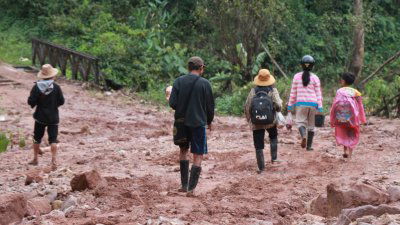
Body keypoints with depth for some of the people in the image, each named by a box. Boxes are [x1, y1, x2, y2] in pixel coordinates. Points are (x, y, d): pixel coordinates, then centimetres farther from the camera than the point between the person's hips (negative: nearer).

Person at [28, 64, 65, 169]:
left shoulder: (37, 87, -9)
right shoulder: (56, 87, -9)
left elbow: (31, 101, -11)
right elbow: (61, 101, -4)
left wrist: (36, 103, 10)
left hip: (40, 117, 1)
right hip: (53, 117, -1)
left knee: (37, 138, 16)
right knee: (53, 139, 1)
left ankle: (35, 159, 24)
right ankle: (53, 161, -10)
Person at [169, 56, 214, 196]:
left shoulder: (179, 81, -3)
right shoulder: (204, 84, -8)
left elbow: (172, 103, -7)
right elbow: (210, 106, -2)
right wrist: (209, 121, 15)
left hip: (181, 122, 3)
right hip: (198, 123, -3)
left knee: (183, 151, 21)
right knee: (198, 157, 3)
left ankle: (184, 185, 21)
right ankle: (191, 189, -3)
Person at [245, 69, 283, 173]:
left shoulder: (253, 91, -1)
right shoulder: (273, 90, -5)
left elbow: (247, 107, 0)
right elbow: (278, 105, -14)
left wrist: (249, 119, 14)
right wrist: (278, 109, 10)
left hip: (256, 122, 0)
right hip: (270, 121, 0)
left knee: (258, 145, 4)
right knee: (273, 137, 28)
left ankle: (261, 167, 4)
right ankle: (274, 158, 18)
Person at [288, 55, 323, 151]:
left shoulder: (297, 77, 2)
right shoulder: (315, 78, 0)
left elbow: (293, 92, 4)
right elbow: (318, 94, -2)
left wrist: (290, 105, 10)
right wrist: (320, 107, 0)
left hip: (301, 103, 0)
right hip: (313, 103, 0)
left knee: (300, 121, 5)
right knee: (311, 125, 10)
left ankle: (303, 136, -26)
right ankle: (309, 145, 13)